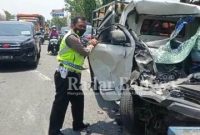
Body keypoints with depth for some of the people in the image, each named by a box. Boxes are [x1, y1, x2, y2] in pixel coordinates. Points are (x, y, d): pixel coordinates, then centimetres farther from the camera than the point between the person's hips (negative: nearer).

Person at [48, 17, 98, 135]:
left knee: (78, 99, 20)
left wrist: (91, 44, 9)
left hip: (72, 75, 11)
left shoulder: (75, 37, 21)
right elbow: (85, 52, -19)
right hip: (66, 75, -11)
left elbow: (81, 53, 20)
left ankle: (78, 124, 35)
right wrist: (91, 44, 0)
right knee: (61, 102, -6)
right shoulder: (71, 37, -15)